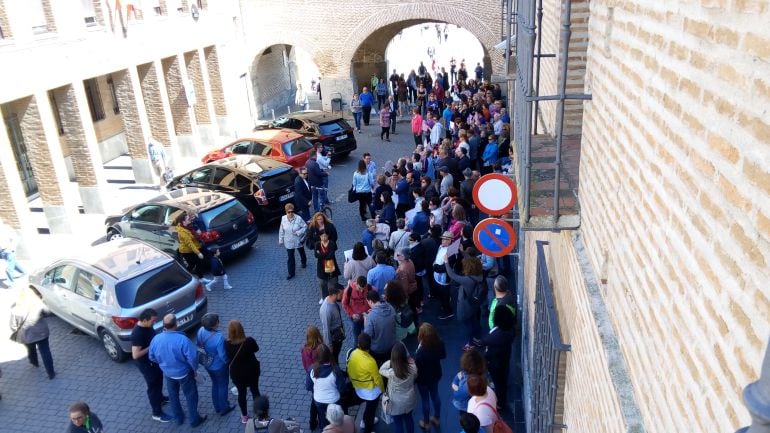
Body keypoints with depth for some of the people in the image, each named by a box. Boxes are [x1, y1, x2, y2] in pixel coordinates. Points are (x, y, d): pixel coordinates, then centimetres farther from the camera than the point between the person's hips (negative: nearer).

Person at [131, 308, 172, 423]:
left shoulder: (147, 326, -7)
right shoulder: (137, 334, -34)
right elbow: (135, 355, -33)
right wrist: (151, 347, -29)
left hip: (154, 359, 9)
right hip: (146, 364, -9)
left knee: (159, 379, 29)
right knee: (153, 385, 7)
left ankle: (160, 398, 54)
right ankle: (157, 413, 24)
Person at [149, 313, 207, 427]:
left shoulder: (156, 339, -18)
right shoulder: (183, 339, -33)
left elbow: (152, 357, -1)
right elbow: (192, 357, -26)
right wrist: (195, 369, -6)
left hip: (167, 373, 4)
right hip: (184, 373, -4)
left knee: (173, 396, 26)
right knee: (191, 396, 17)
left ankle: (178, 418, 44)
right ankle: (195, 420, 32)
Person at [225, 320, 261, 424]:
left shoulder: (227, 344, -24)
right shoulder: (249, 341, -26)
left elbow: (226, 357, -5)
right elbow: (256, 349, -4)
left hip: (236, 374, 1)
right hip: (251, 371, 0)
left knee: (241, 393, 21)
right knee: (255, 391, 21)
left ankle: (244, 416, 39)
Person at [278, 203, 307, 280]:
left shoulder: (298, 218, -23)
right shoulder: (283, 219, -13)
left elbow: (305, 226, -13)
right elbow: (281, 230, -3)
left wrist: (298, 232, -25)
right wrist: (281, 240, 2)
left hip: (298, 241, -1)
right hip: (289, 242, 1)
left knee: (302, 253, 25)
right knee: (290, 257, 5)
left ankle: (304, 262, 56)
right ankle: (291, 273, 17)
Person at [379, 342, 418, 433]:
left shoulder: (391, 372, -35)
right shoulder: (412, 367, -25)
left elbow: (381, 370, -13)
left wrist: (391, 361, -19)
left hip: (397, 403, -3)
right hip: (409, 400, 3)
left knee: (398, 422, 22)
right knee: (408, 418, 29)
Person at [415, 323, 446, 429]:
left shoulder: (421, 352, -40)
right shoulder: (440, 344, -24)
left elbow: (415, 366, -24)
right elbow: (443, 356, -3)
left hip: (423, 378, -4)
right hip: (436, 375, 5)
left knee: (425, 400, 19)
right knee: (435, 396, 28)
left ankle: (426, 423, 43)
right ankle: (437, 419, 50)